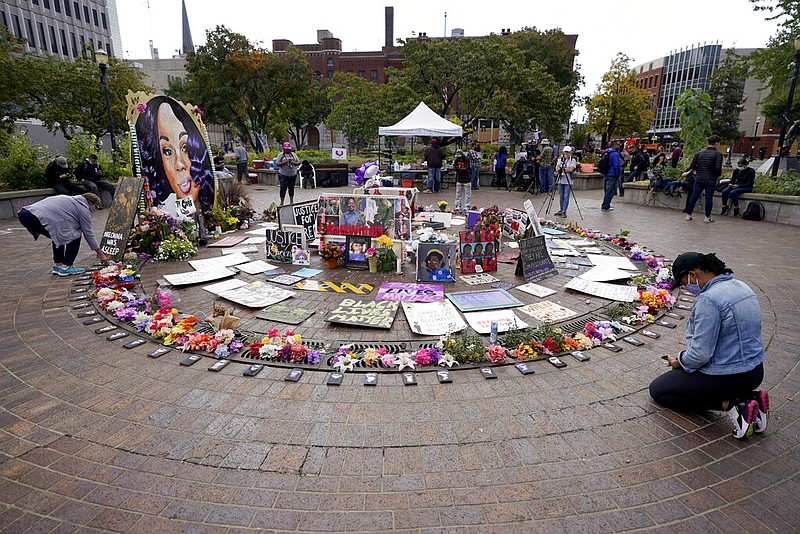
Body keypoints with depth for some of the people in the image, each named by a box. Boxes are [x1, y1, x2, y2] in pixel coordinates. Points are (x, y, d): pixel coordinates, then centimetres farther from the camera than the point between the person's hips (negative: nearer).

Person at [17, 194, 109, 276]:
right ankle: (65, 266, 3)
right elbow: (88, 234, 7)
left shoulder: (70, 199, 29)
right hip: (39, 218, -9)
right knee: (75, 234, 5)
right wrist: (101, 254, 14)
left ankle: (57, 264, 24)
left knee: (58, 235, 27)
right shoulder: (83, 209, 5)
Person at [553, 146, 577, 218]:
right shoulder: (560, 159, 11)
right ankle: (560, 210, 17)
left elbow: (571, 170, -13)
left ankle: (564, 212, -4)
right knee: (561, 196, 9)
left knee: (566, 197, -5)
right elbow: (557, 169, 0)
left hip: (568, 182, -4)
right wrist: (566, 169, -14)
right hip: (560, 180, 4)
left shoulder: (573, 160, -1)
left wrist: (562, 169, -9)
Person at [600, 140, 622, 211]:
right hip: (612, 175, -9)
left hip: (606, 174, 9)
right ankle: (605, 206, -1)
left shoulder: (607, 152, 12)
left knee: (607, 190, 17)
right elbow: (616, 166, -18)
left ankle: (606, 205, 25)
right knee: (610, 191, -3)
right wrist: (618, 175, -9)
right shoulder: (615, 154, -16)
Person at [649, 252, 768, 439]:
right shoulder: (741, 287, 5)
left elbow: (701, 353, -25)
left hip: (727, 378, -9)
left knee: (657, 390, 7)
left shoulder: (708, 300, -25)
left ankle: (730, 405, -5)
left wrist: (680, 362, -4)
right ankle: (750, 397, 11)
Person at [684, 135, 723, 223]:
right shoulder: (718, 154, -6)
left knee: (694, 197, 10)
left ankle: (688, 215, 15)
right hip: (710, 180, -3)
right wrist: (717, 175, 3)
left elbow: (692, 166, 0)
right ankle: (707, 217, 10)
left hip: (699, 179, 3)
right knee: (709, 198, 4)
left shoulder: (699, 153, 5)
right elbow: (718, 168, -15)